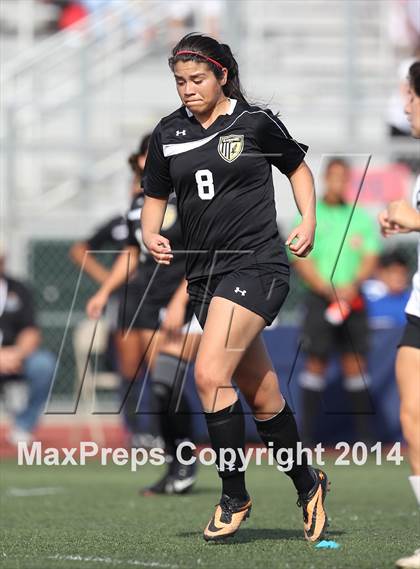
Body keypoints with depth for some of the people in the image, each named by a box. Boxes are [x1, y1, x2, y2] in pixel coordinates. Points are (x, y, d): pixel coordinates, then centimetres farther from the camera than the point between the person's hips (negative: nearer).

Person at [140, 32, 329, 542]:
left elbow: (297, 167, 12)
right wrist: (151, 235, -5)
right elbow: (155, 198, 15)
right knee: (261, 398, 11)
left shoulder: (256, 122, -3)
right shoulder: (167, 135, 7)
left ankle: (234, 496, -9)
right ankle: (307, 486, 29)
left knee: (210, 372, -20)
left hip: (256, 265, -5)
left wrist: (308, 220, -1)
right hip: (204, 274, 5)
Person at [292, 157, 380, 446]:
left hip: (353, 300, 2)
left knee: (355, 364, 0)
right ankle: (308, 434, -1)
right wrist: (328, 289, -13)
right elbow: (301, 260, -2)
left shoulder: (361, 217, 10)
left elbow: (371, 257, 6)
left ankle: (365, 433, 1)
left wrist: (352, 285, -11)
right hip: (320, 299, -2)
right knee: (316, 365, -3)